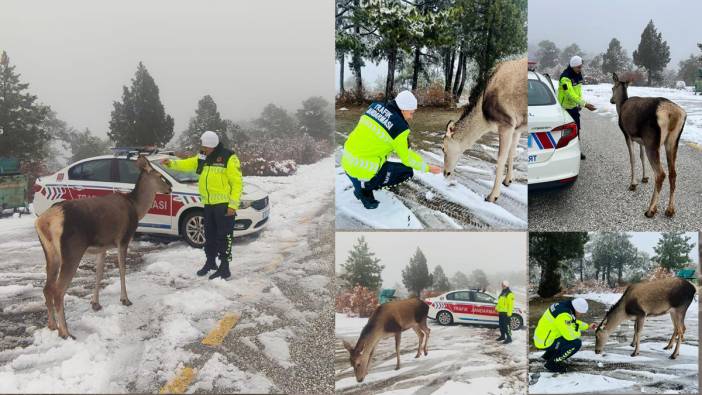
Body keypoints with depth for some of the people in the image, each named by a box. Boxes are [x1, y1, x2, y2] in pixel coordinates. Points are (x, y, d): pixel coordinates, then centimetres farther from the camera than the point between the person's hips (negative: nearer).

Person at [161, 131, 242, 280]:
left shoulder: (228, 158, -12)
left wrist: (233, 205, -18)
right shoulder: (202, 158, 12)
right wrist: (171, 164, -13)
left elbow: (236, 183, -14)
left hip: (223, 204, -7)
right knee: (209, 235, 17)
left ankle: (224, 268, 4)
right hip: (208, 204, 7)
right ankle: (210, 262, 32)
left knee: (223, 237, -3)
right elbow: (187, 164, 5)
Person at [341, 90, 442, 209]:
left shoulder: (375, 106, 3)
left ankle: (362, 185, 18)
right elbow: (407, 158, -4)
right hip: (362, 172, -7)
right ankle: (364, 188, 1)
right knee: (407, 171, 7)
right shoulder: (399, 127, -15)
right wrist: (427, 168, 10)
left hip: (346, 161, 7)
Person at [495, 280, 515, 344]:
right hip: (501, 312, 9)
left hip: (506, 313, -9)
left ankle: (509, 338, -9)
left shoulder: (510, 294, -12)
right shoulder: (502, 293, 17)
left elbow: (511, 304, -17)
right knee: (501, 325, 15)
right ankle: (502, 336, 28)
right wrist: (498, 309, 19)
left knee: (506, 325, -11)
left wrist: (509, 313, -20)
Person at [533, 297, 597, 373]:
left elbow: (573, 322, 21)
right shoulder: (563, 315, -27)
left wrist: (588, 326, 16)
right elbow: (569, 335, -25)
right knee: (576, 343, -15)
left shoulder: (564, 306, 3)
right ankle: (552, 363, -3)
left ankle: (548, 355, 22)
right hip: (545, 343, -10)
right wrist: (578, 333, -5)